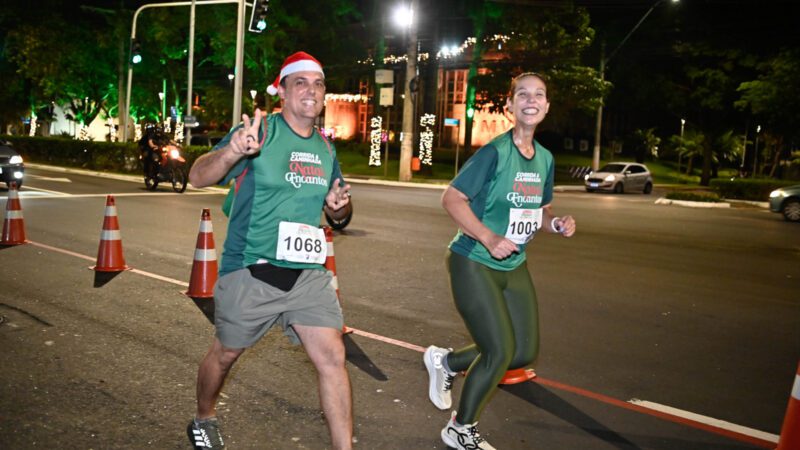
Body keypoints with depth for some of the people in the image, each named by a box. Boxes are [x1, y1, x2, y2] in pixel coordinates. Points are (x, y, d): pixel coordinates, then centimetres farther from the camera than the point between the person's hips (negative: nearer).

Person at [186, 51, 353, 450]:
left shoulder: (326, 148, 9)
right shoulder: (261, 131, -9)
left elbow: (335, 207, 22)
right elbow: (198, 177, -19)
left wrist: (339, 205, -3)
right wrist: (233, 151, -40)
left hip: (308, 272, 4)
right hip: (249, 269, -4)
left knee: (332, 357, -5)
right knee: (226, 353, 15)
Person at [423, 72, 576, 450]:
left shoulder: (545, 159, 6)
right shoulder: (495, 152, -16)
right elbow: (452, 199, -16)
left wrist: (556, 223, -4)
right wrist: (489, 239, -25)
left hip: (514, 266, 8)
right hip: (474, 263, -8)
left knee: (526, 352, 10)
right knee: (501, 353, -7)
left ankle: (446, 361, 31)